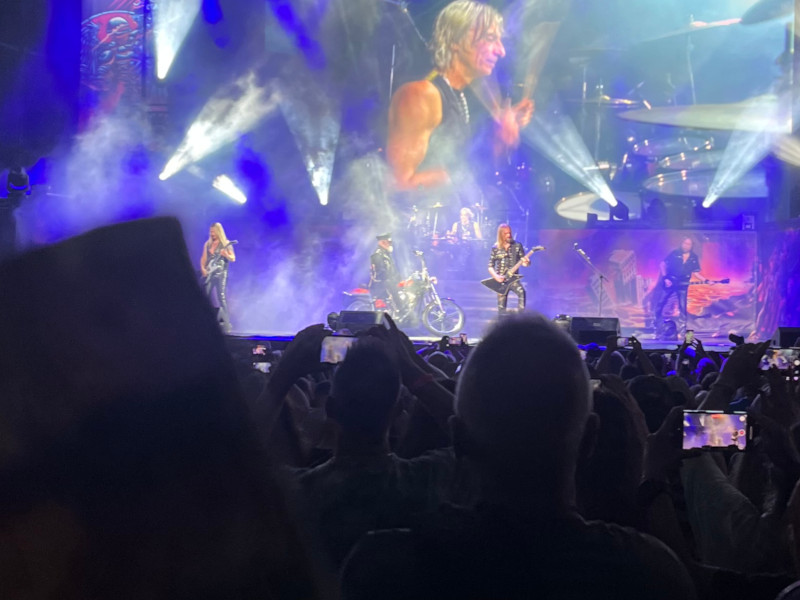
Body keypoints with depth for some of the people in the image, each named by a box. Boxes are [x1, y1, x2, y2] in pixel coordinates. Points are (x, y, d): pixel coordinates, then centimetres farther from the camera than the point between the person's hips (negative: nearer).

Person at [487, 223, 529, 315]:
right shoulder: (495, 248, 4)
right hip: (500, 280, 1)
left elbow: (523, 262, 2)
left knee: (521, 292, -31)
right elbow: (490, 266, 6)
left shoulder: (517, 246, 3)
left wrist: (526, 262, -22)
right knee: (501, 307, 0)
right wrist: (496, 276, -12)